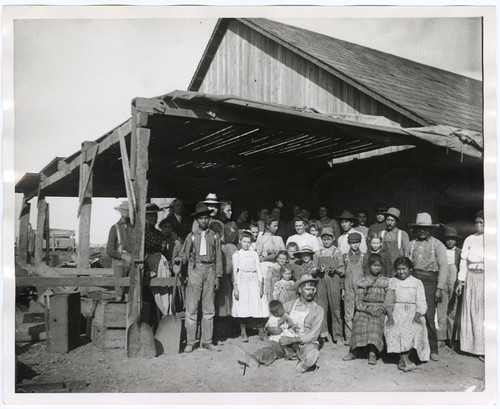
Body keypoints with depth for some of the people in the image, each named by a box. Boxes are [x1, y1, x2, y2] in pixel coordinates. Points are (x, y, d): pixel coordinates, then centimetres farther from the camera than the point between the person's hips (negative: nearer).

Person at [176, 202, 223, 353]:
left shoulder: (214, 236, 10)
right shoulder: (191, 236, 7)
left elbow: (218, 258, 9)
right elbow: (185, 255, 4)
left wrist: (218, 276, 4)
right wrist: (178, 260, -18)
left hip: (210, 271, 2)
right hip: (195, 271, -1)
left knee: (209, 309, 5)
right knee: (191, 308, -3)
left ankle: (207, 341, 13)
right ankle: (190, 342, 5)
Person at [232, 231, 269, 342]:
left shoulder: (254, 254, 10)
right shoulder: (236, 255, 6)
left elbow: (259, 271, 8)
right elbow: (234, 272, 2)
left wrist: (261, 286, 0)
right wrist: (235, 287, -7)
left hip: (254, 283, 2)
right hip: (242, 283, -1)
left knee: (258, 307, -5)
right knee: (242, 309, -4)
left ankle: (261, 332, 2)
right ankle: (243, 333, 6)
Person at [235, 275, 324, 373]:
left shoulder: (318, 310, 3)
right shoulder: (289, 305, 9)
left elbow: (313, 335, -7)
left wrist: (292, 339, -18)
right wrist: (273, 330, -15)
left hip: (307, 343, 1)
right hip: (289, 342, -1)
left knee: (312, 349, -33)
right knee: (271, 344, -28)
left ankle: (304, 363, -54)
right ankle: (254, 359, -50)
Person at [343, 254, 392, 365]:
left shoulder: (386, 282, 11)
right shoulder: (363, 282, 11)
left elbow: (388, 300, 5)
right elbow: (358, 301, 5)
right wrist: (368, 309, -12)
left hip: (379, 311, -1)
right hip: (364, 309, 1)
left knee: (375, 323, -32)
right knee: (358, 322, -28)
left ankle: (372, 353, -34)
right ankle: (355, 351, -21)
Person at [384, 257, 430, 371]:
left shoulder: (417, 283, 12)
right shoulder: (392, 282, 15)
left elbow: (421, 304, 6)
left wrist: (417, 315, -12)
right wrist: (390, 315, -7)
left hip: (412, 312, 0)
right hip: (396, 312, 1)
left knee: (414, 328, -28)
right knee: (394, 330, -27)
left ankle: (402, 360, -20)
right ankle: (406, 362, -27)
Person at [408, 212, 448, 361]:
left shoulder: (437, 245, 4)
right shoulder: (412, 244, 14)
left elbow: (443, 267, 0)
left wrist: (440, 288, -6)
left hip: (429, 280, -3)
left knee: (428, 315, -7)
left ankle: (433, 349, 4)